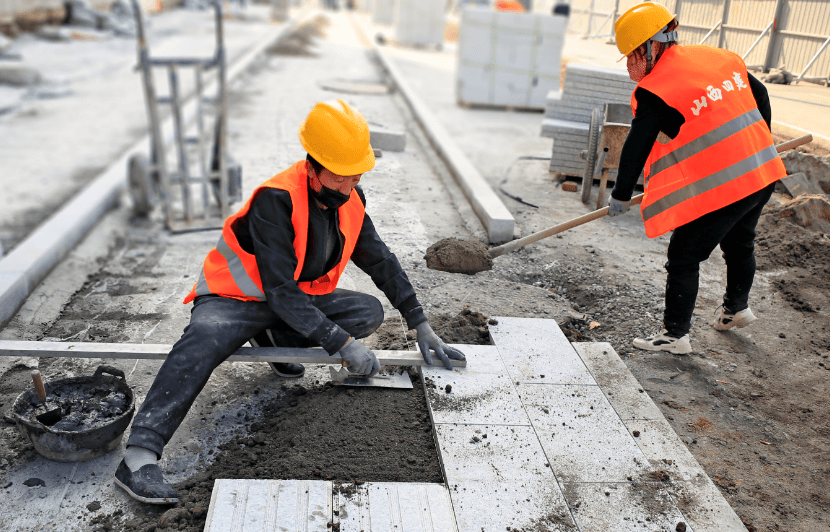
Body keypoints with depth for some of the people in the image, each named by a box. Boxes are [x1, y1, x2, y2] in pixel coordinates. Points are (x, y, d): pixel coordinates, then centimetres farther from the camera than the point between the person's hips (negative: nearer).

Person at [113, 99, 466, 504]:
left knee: (370, 311, -12)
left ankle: (274, 340, -2)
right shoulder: (276, 200, -29)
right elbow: (281, 292, -32)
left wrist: (421, 325, -3)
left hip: (300, 300, 7)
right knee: (202, 342, -37)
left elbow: (381, 261, 2)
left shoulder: (349, 199, -7)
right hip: (235, 299, -7)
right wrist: (342, 343, -33)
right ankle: (138, 458, -37)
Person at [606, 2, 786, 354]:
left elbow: (636, 148, -12)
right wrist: (759, 146, 31)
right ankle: (736, 308, 51)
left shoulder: (655, 90, -17)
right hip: (763, 171, 9)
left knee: (683, 257, 3)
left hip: (719, 186, -9)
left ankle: (675, 335, 13)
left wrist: (621, 196, 1)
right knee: (739, 243, 29)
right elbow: (759, 95, 19)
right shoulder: (718, 58, 7)